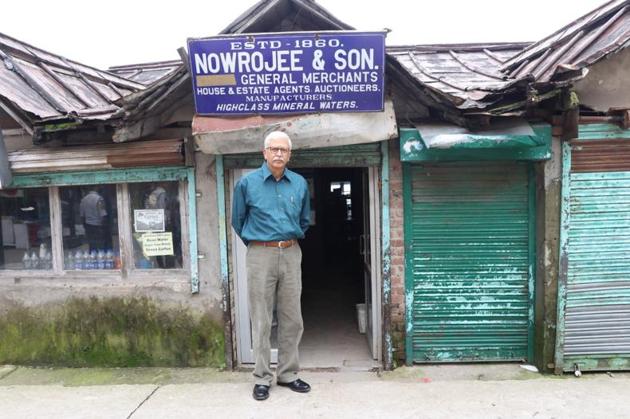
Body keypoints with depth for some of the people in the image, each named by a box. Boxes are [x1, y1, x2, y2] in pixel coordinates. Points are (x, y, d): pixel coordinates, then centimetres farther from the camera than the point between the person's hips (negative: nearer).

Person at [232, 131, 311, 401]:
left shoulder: (300, 184, 6)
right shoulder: (247, 183, -2)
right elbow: (238, 221, 10)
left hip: (291, 254, 3)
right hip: (261, 255, -3)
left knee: (291, 318, 8)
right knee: (261, 320, 3)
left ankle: (288, 374, 23)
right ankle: (262, 378, 16)